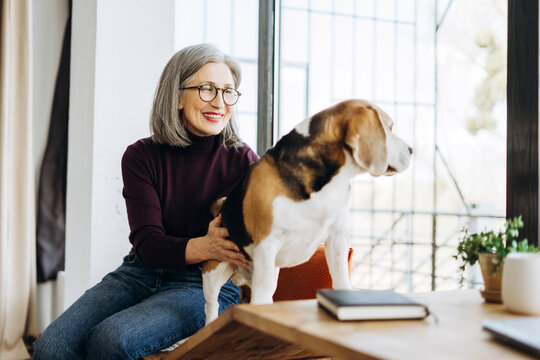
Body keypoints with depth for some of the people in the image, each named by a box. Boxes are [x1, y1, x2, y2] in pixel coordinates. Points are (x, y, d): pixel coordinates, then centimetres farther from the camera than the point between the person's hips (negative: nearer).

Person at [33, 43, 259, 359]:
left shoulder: (242, 161, -5)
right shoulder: (142, 156, 1)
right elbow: (147, 242, -9)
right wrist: (203, 247, -30)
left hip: (207, 285, -3)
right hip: (141, 273, 3)